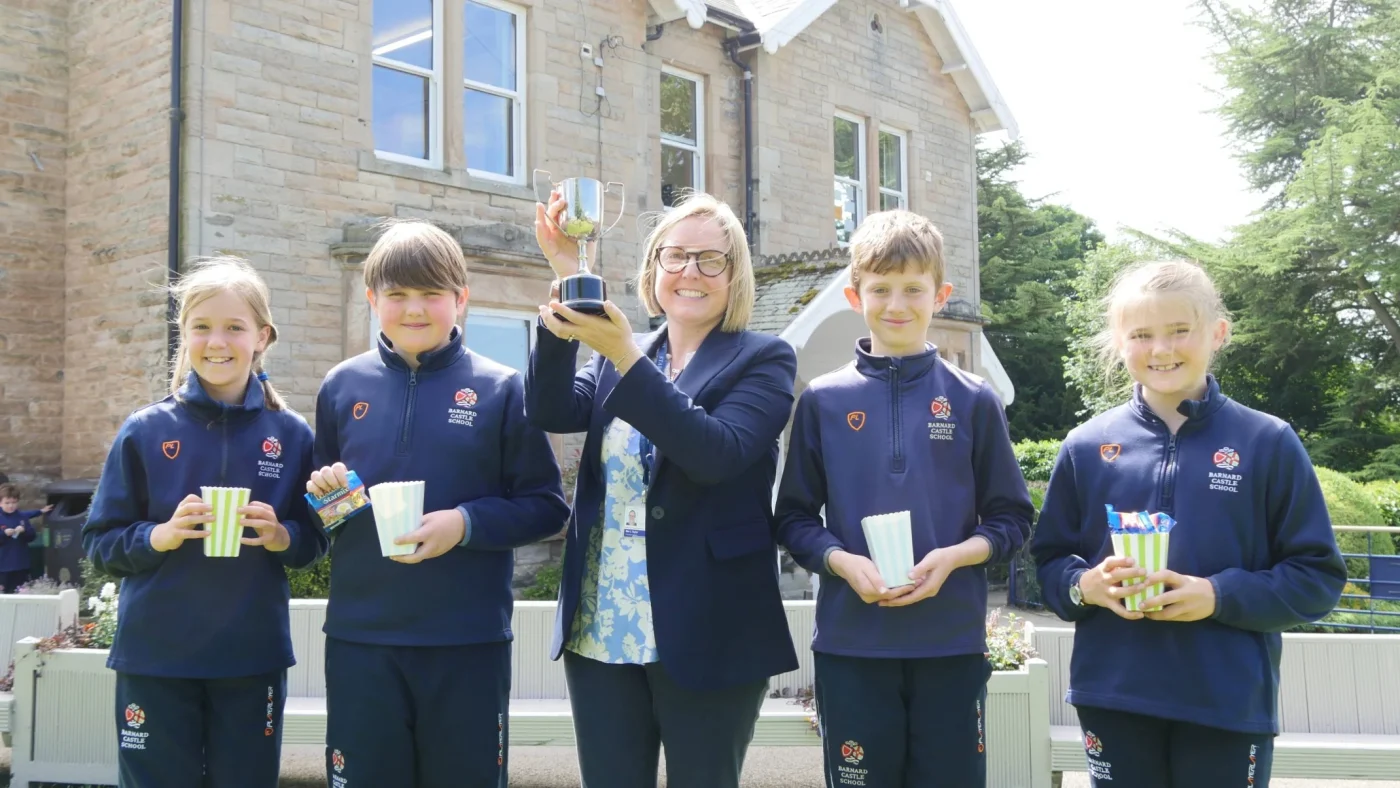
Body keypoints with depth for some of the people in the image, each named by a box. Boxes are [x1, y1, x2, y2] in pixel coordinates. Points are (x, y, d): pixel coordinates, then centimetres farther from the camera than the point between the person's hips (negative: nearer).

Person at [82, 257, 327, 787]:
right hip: (154, 655, 0)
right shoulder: (145, 432, -2)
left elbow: (315, 540, 5)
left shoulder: (291, 435, 1)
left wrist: (281, 536, -16)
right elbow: (99, 542, 1)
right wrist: (159, 535, -17)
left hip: (254, 656, 1)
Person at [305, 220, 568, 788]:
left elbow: (546, 506, -3)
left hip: (469, 639, -2)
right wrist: (324, 496, -7)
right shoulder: (341, 386, 6)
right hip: (359, 636, 2)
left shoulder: (501, 390, -3)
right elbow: (320, 506, 16)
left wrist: (466, 522, -17)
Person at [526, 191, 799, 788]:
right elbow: (551, 412, -7)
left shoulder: (763, 360, -2)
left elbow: (716, 453, -19)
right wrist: (568, 281, -14)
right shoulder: (614, 356, 11)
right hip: (600, 632, 4)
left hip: (707, 635, -4)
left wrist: (625, 356, -24)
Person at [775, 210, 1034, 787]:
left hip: (952, 643, 0)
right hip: (850, 644, 0)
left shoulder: (973, 401, 2)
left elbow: (1011, 518, 5)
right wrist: (843, 561, -14)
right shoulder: (823, 401, 2)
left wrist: (953, 557, -13)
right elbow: (794, 518, 5)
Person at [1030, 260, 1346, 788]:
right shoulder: (1086, 447, 4)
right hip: (1113, 700, 2)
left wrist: (1220, 596, -16)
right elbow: (1050, 560, 10)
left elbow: (1318, 576, -1)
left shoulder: (1268, 443, -2)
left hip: (1229, 705, -2)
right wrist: (1085, 585, -12)